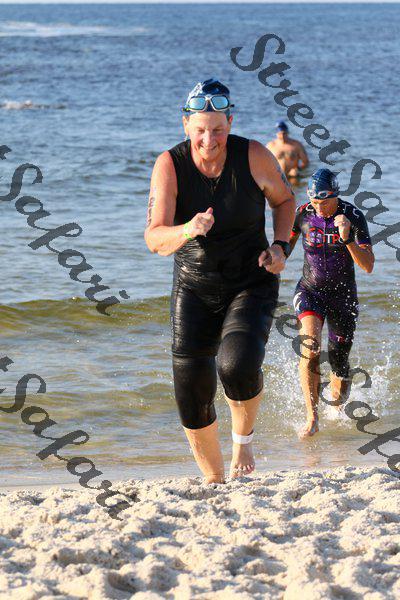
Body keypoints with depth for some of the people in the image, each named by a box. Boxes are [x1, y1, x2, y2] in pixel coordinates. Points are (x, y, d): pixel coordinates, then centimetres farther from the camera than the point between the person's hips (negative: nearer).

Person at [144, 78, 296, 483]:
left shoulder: (254, 157, -13)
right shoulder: (169, 165, -14)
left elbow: (284, 199, 8)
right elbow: (154, 239, -22)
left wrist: (281, 244, -9)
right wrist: (187, 231, -43)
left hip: (252, 285, -2)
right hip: (195, 289, 2)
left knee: (238, 365, -28)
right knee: (192, 394, -1)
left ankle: (243, 438, 3)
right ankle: (215, 482, 20)